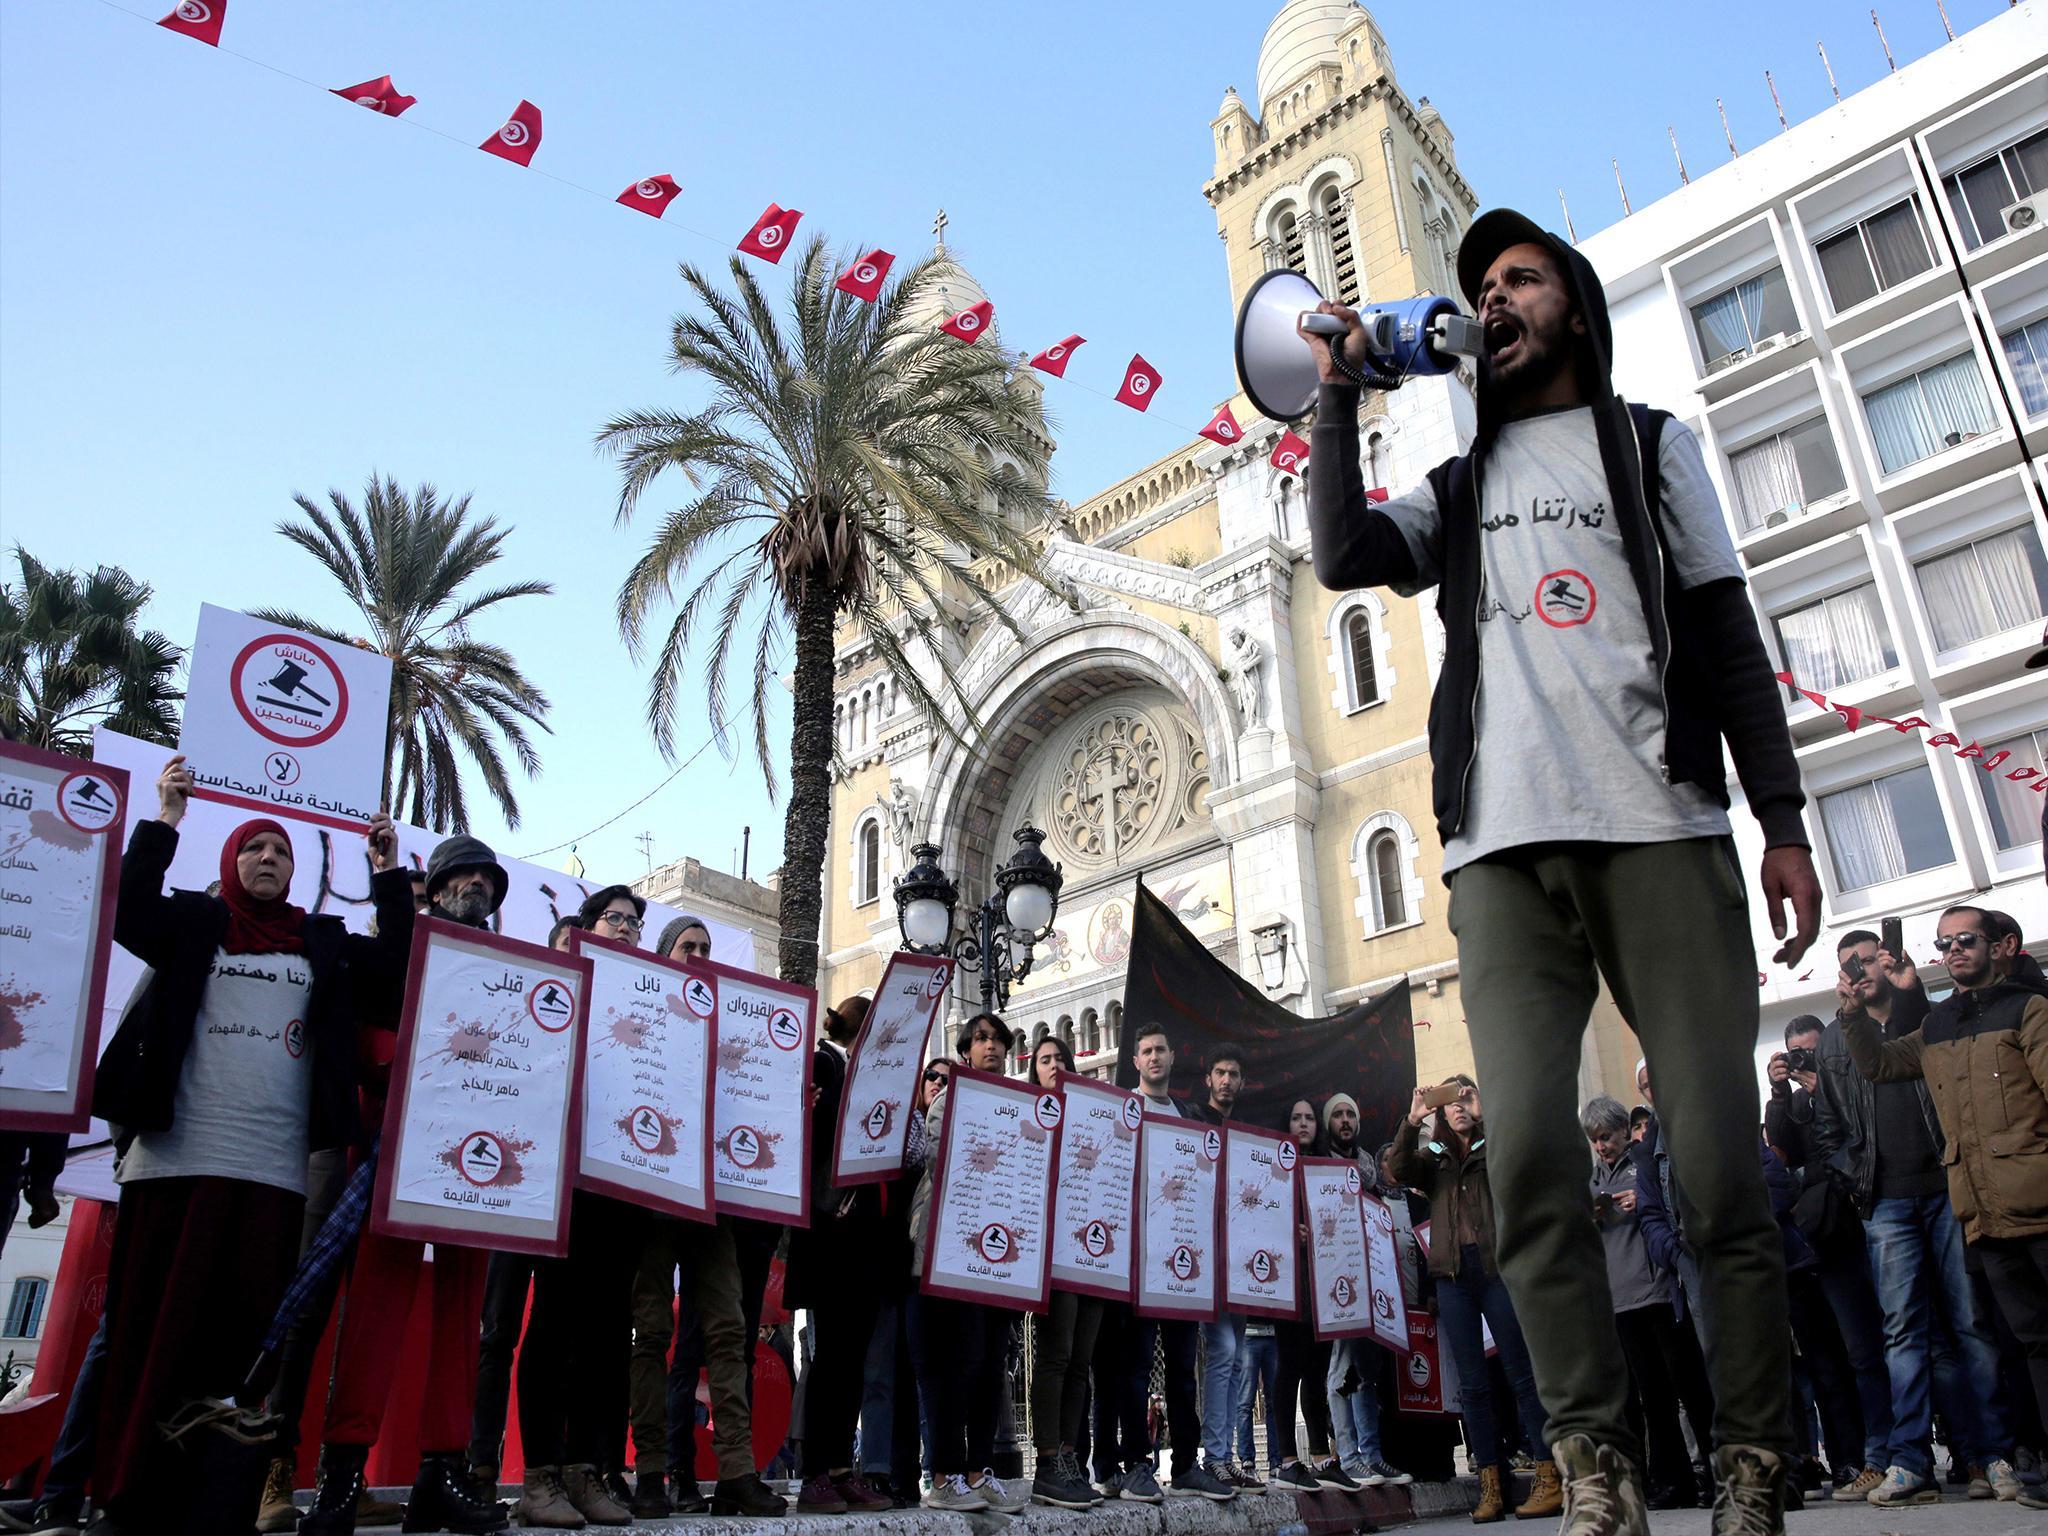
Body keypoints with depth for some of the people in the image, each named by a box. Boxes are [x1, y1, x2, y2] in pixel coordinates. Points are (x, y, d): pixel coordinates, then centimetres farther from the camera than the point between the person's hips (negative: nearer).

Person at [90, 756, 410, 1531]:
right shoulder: (194, 923, 14)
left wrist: (388, 877, 4)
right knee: (153, 1330, 1)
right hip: (177, 1158, -1)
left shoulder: (326, 943, 17)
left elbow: (395, 974, 5)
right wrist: (164, 820, -5)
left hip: (275, 1170, 1)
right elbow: (130, 916, -3)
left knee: (244, 1338, 0)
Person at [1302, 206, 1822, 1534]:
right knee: (1528, 1155, -10)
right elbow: (1343, 555, 5)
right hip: (1506, 846, 2)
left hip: (1661, 827, -1)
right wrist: (1341, 394, 6)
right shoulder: (1456, 491, 26)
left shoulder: (1649, 444, 21)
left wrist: (1783, 821, 3)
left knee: (1722, 1160, -6)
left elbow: (1730, 638, 12)